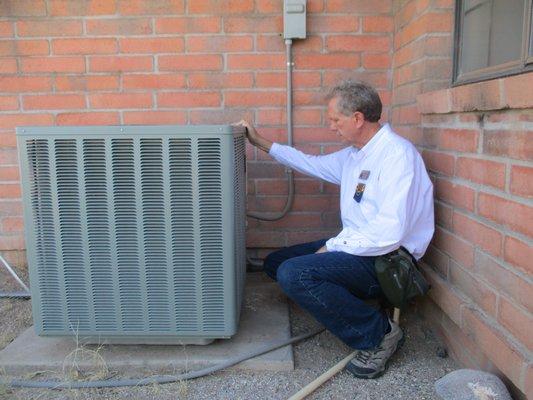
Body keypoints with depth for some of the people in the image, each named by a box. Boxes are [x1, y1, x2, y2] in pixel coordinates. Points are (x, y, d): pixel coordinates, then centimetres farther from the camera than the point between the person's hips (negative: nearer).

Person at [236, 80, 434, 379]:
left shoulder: (397, 153, -19)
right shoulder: (354, 155, 10)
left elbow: (390, 232, -28)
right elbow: (314, 164, 27)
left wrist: (331, 247, -16)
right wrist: (262, 143, 26)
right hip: (356, 245, 9)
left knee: (292, 274, -26)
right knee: (275, 263, 10)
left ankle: (378, 333, -11)